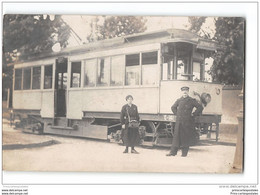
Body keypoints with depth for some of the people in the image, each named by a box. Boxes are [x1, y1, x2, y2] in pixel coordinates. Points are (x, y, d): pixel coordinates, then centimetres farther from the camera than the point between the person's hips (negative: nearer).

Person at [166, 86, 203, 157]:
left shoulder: (192, 101, 1)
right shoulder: (179, 100, 10)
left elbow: (200, 107, 1)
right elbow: (173, 107, 26)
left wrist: (193, 114, -2)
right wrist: (177, 114, 13)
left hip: (187, 122, -2)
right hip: (179, 121, 3)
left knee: (186, 137, 2)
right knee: (176, 136, 2)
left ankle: (184, 153, 10)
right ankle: (173, 152, 8)